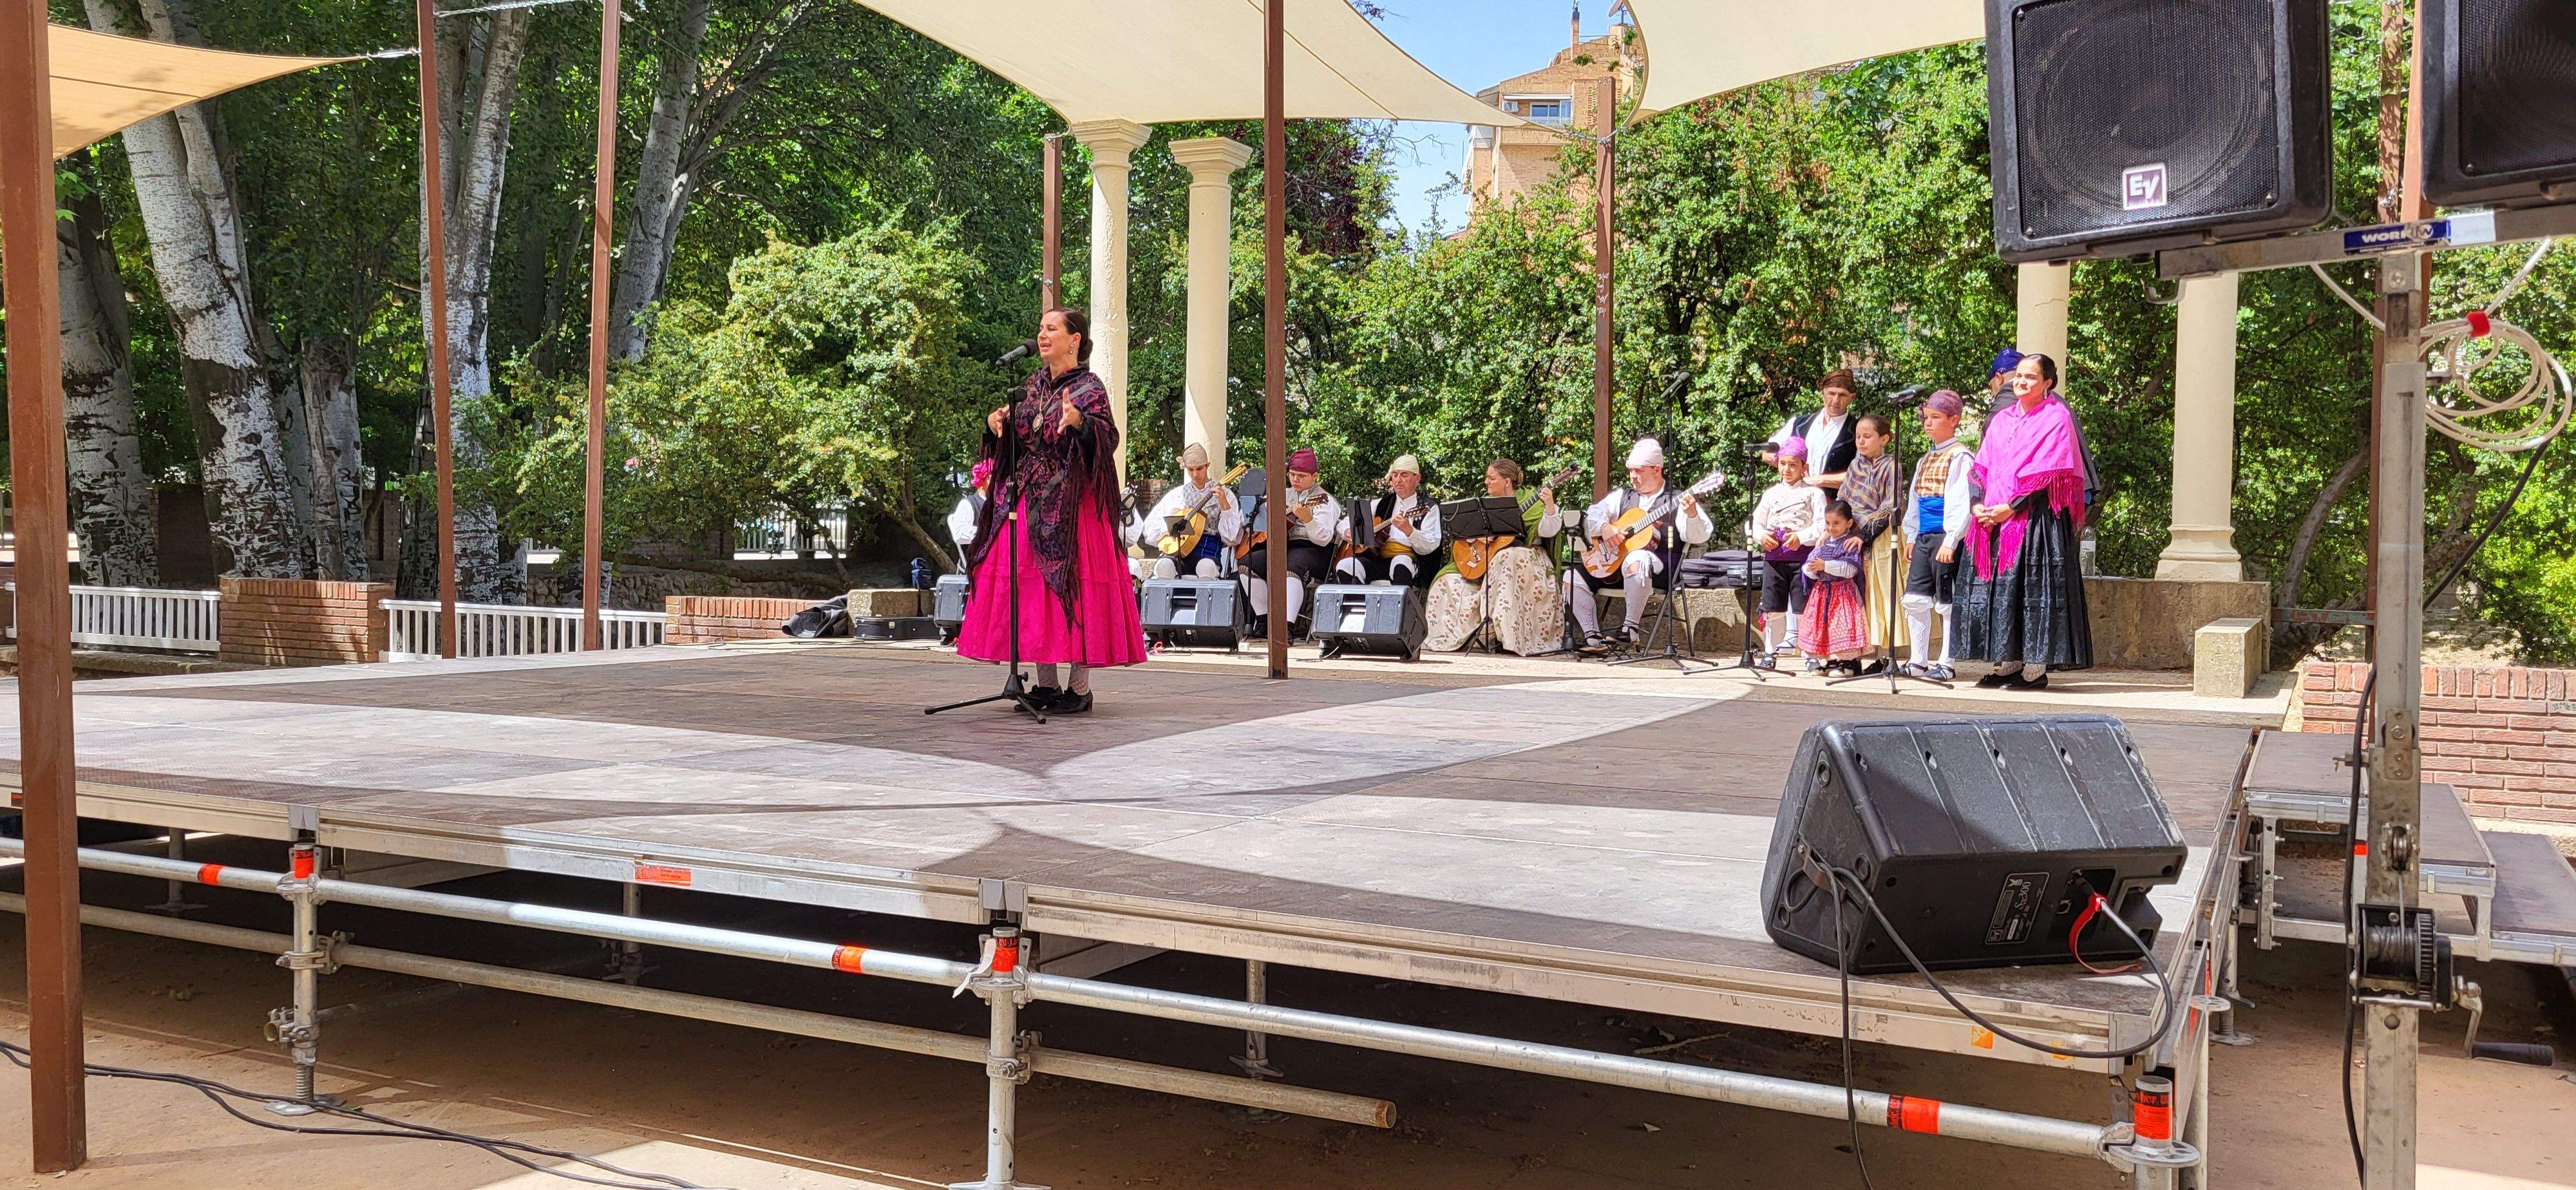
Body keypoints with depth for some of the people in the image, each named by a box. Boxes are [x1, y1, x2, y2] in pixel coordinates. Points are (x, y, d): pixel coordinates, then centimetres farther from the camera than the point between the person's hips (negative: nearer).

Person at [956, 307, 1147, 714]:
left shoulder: (1089, 387, -3)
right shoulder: (1032, 385, 15)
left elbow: (1109, 439, -15)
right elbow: (1014, 442, 19)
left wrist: (1080, 421, -32)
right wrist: (997, 424, -1)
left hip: (1069, 504, -6)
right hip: (1024, 502, 6)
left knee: (1072, 585, -7)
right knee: (1030, 586, 5)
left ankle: (1081, 686, 0)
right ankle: (1046, 684, 13)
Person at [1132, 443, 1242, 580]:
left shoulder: (1224, 494, 9)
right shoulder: (1176, 494, 19)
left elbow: (1233, 537, 0)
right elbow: (1148, 526, 17)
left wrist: (1224, 505, -13)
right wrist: (1172, 525, -3)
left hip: (1207, 553, -2)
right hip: (1176, 550, 2)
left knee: (1207, 566, -38)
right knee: (1164, 565, -32)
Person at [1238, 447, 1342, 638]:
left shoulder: (1324, 501, -1)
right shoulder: (1285, 495, 20)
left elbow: (1324, 539, -14)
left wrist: (1308, 519, -31)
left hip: (1311, 550, -7)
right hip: (1282, 546, 7)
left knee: (1290, 570, -39)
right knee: (1246, 563, -16)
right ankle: (1263, 620, -10)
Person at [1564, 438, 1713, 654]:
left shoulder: (1677, 500, 3)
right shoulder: (1622, 496, 18)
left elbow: (1696, 537, -10)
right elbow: (1592, 514, 10)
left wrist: (1692, 514, -31)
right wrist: (1604, 527, -11)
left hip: (1659, 564, -6)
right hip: (1612, 563, 6)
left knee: (1635, 561, -40)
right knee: (1574, 577, -10)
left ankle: (1630, 629, -28)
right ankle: (1594, 638, -14)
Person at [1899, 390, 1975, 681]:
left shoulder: (1960, 457, -8)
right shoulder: (1925, 460, 19)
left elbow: (1962, 501, -15)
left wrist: (1950, 541, -20)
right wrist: (1911, 537, 18)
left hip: (1947, 537, -8)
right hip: (1924, 537, 8)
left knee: (1947, 602, -2)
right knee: (1915, 599, 6)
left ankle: (1947, 664, 5)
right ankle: (1919, 661, 13)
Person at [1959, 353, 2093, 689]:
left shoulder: (2057, 418, -2)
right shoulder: (2002, 419, 17)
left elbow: (2048, 474, -11)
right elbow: (1984, 468, 13)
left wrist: (2010, 507, -17)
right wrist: (1979, 505, -4)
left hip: (2037, 516, -6)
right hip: (1995, 519, 6)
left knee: (2035, 586, -7)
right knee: (1998, 587, 4)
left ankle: (2036, 668, -5)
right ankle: (2008, 664, 10)